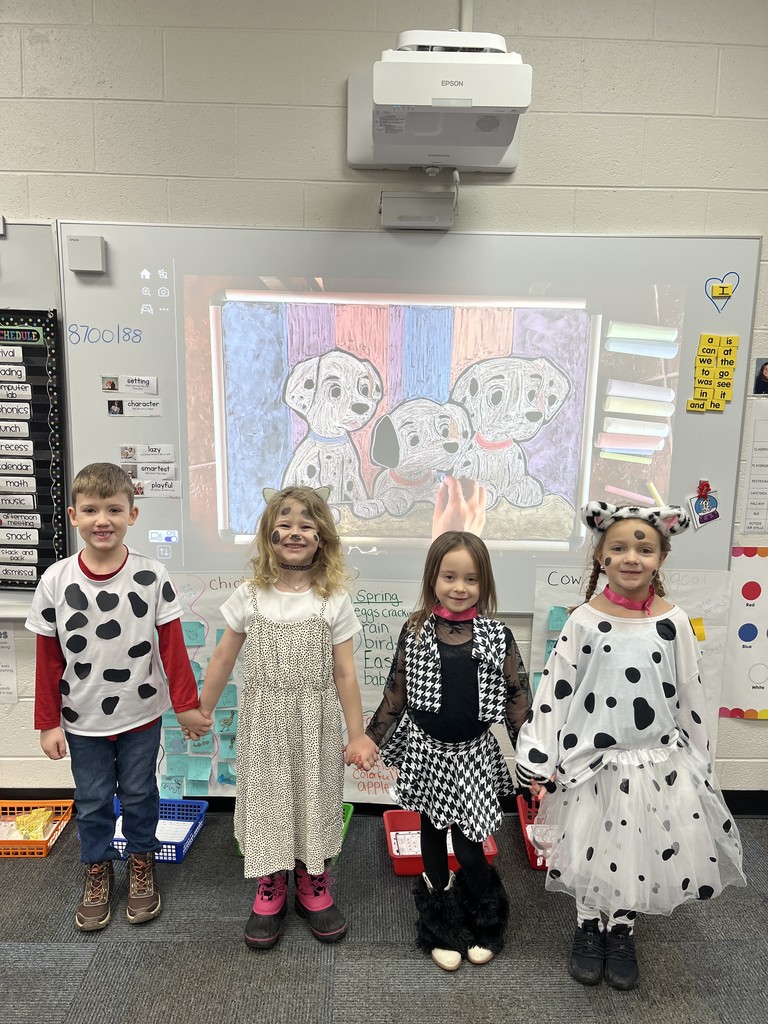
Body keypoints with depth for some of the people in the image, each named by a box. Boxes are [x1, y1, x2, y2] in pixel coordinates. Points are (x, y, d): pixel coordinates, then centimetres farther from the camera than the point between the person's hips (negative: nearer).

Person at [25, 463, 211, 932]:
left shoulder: (152, 576, -14)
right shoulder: (56, 580, -10)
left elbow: (172, 646, -8)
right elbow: (48, 658, -3)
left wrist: (187, 705, -6)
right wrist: (48, 723, -1)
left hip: (141, 716, -1)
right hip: (82, 721, 1)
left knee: (139, 794, 16)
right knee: (92, 800, 17)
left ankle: (142, 863, 41)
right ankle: (98, 871, 41)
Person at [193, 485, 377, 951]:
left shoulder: (334, 601, -7)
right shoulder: (250, 597, -5)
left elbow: (344, 673, -4)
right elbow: (223, 659, 5)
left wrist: (357, 735, -2)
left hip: (315, 725, 0)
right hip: (264, 723, 1)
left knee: (313, 798, 12)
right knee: (267, 798, 11)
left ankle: (313, 886, 34)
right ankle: (270, 890, 32)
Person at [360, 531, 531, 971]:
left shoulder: (498, 637, -9)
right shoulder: (415, 632, -8)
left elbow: (518, 700, -5)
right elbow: (395, 694, -1)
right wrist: (368, 741, 0)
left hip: (474, 754, -1)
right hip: (427, 751, 2)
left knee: (468, 846, 1)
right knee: (432, 833, 17)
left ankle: (485, 922, 32)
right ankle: (443, 925, 39)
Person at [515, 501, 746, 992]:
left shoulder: (673, 622, -6)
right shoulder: (584, 621, -10)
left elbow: (691, 697, 2)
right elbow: (554, 690, -7)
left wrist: (699, 764, 7)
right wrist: (538, 761, -6)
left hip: (656, 762, 1)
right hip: (591, 762, -1)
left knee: (639, 853, 13)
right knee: (593, 850, 12)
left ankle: (622, 932, 38)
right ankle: (589, 928, 37)